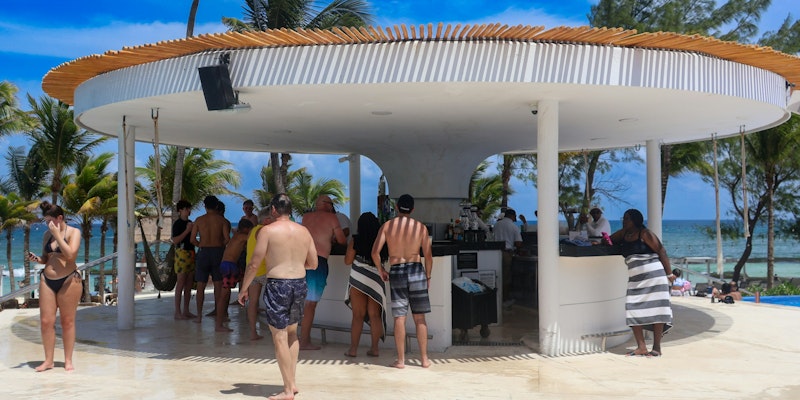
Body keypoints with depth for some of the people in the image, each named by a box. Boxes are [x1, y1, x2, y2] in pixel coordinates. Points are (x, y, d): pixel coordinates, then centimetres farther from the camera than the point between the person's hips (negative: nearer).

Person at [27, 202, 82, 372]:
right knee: (46, 321, 0)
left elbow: (70, 254, -18)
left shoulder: (73, 232, -3)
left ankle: (68, 361, 11)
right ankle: (49, 360, 11)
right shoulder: (47, 235, 12)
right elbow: (46, 258, 20)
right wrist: (37, 259, -2)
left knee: (67, 321, 2)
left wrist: (57, 235, -15)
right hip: (47, 280, 5)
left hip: (68, 280, -5)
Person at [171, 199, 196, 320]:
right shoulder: (177, 224, -7)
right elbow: (175, 241, -17)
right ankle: (178, 312, -3)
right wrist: (187, 230, -17)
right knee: (181, 284, -7)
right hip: (182, 253, -8)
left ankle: (186, 311, 14)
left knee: (189, 285, 8)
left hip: (191, 253, 8)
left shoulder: (190, 223, 18)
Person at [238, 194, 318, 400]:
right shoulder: (304, 231, 8)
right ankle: (292, 381, 20)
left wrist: (244, 288, 4)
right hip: (300, 284, 6)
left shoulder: (267, 230, -6)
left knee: (280, 337, 2)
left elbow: (254, 264, -8)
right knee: (292, 331, 22)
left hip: (278, 285, -5)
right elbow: (313, 264, 12)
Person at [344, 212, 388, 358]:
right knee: (374, 315, 7)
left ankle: (353, 348, 6)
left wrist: (349, 247, 13)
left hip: (358, 281, -2)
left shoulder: (356, 241, -6)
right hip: (376, 281, 2)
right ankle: (374, 348, 10)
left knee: (358, 315, 4)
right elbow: (386, 258, 11)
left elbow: (347, 260, -1)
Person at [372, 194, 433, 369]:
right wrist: (428, 276, 12)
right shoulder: (421, 227, 0)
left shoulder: (387, 226, 1)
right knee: (420, 318, 7)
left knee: (400, 318, 3)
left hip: (396, 272, 0)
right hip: (416, 270, 0)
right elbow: (428, 256, -2)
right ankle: (424, 359, 10)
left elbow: (375, 252, -6)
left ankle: (400, 360, 5)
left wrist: (381, 270, 9)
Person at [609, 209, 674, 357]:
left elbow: (661, 252, -7)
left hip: (653, 275, -7)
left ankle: (656, 348, 1)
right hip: (635, 279, 7)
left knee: (656, 309, -4)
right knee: (633, 310, -3)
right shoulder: (623, 234, 12)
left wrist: (669, 274, -9)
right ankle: (641, 347, 0)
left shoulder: (645, 234, -7)